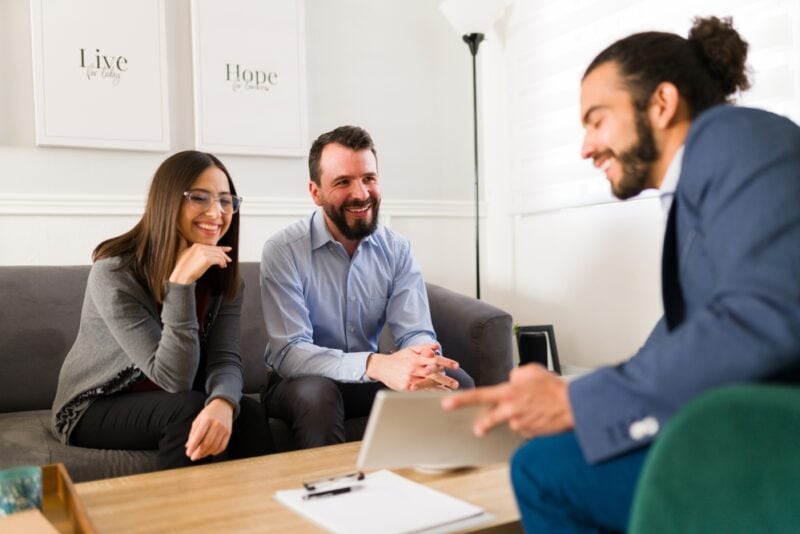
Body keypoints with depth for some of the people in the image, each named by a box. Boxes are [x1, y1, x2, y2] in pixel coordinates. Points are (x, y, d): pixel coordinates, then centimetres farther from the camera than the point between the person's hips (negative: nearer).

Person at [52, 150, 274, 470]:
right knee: (188, 409, -32)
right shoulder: (115, 272, -24)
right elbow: (173, 378, -28)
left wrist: (222, 403, -41)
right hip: (95, 409, -4)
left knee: (249, 414, -24)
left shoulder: (223, 276, -6)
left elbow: (225, 359, -18)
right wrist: (181, 283, -38)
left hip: (170, 405, 4)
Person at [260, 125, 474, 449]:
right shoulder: (283, 250, -17)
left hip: (368, 382, 4)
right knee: (317, 391, -36)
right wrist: (375, 364, -42)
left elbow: (416, 333, -11)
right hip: (305, 384, -3)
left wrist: (424, 364, -37)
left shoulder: (396, 250, -4)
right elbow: (288, 353, -25)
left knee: (456, 383, -19)